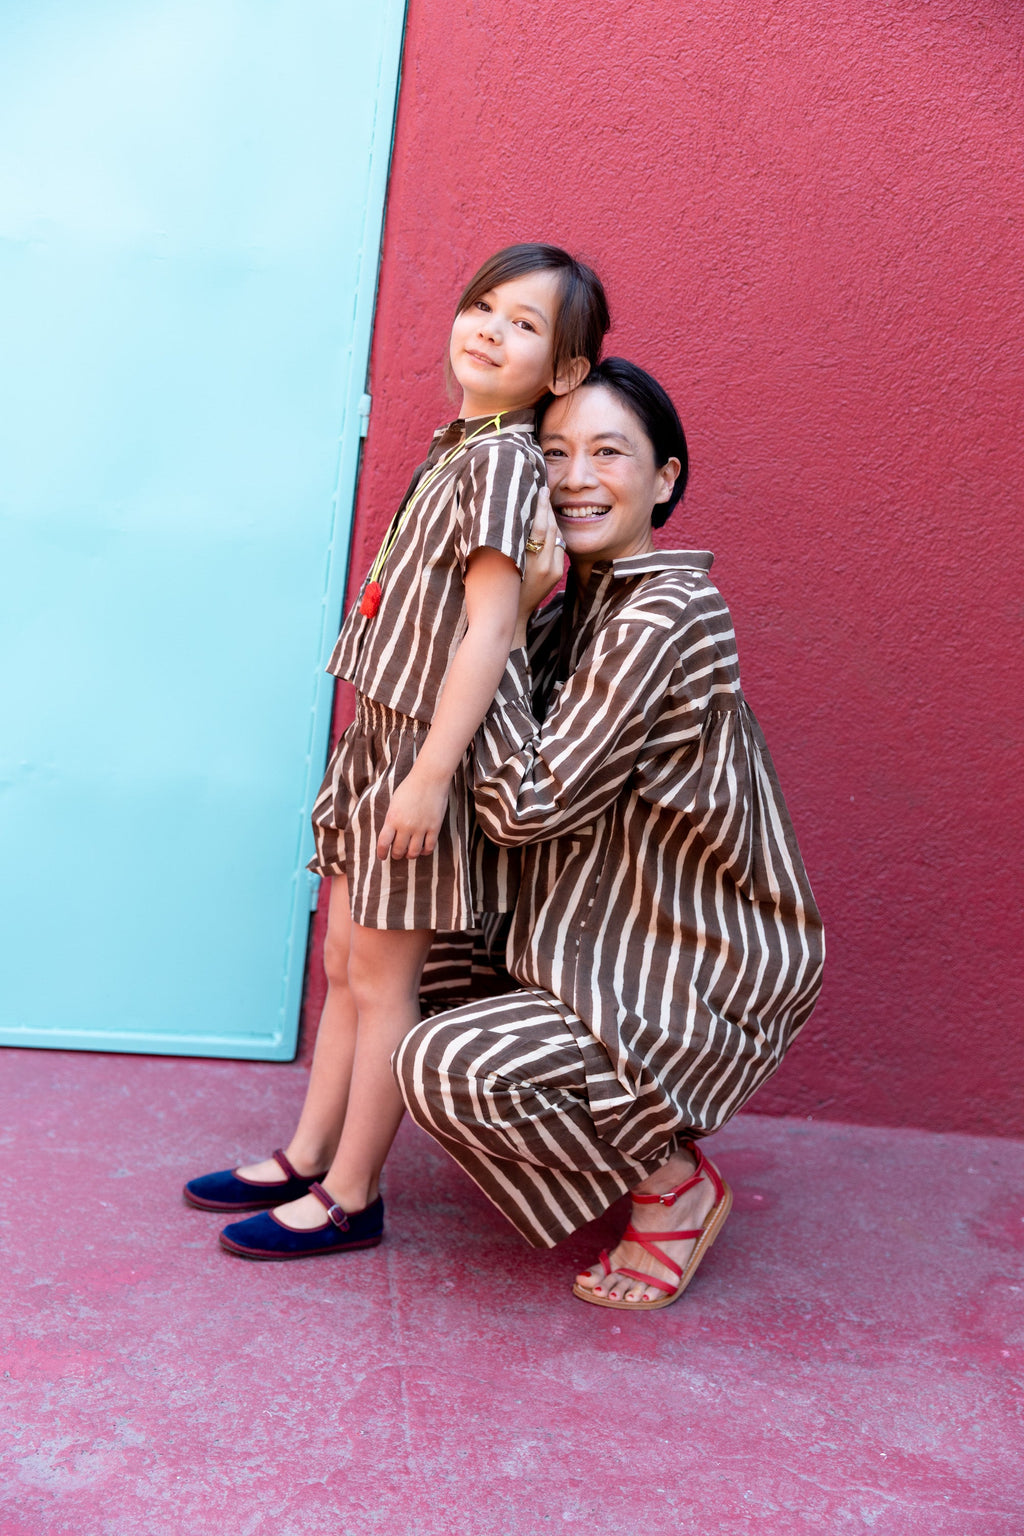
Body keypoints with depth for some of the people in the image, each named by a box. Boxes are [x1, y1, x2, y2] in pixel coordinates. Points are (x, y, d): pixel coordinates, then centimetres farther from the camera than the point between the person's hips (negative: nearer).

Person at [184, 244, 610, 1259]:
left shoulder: (503, 460, -15)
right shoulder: (455, 449, 11)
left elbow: (490, 624, -22)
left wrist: (432, 770, -24)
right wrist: (395, 758, 19)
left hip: (425, 745, -9)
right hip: (377, 735, 9)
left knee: (380, 975, 1)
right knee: (346, 964, 16)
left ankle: (348, 1200, 16)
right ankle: (306, 1159, 30)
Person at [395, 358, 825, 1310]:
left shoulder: (664, 617, -24)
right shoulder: (584, 599, 6)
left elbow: (527, 804, -23)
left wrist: (507, 624, -21)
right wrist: (518, 614, -4)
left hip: (704, 981, -10)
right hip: (627, 943, 10)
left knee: (444, 1066, -22)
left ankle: (675, 1183, 1)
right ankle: (650, 1122, 21)